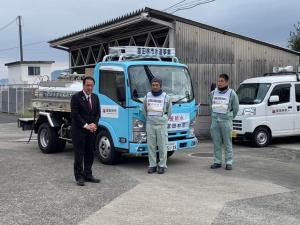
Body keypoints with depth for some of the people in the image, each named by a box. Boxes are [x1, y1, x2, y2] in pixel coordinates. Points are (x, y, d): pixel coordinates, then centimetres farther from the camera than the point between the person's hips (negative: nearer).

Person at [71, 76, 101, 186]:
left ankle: (88, 175, 19)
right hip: (79, 130, -6)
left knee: (90, 154, 10)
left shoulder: (95, 97, 11)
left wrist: (94, 124, -7)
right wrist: (86, 126, -16)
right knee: (79, 154, 0)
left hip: (91, 130, 6)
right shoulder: (76, 97, -8)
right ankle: (79, 177, 5)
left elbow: (98, 113, 10)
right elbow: (75, 114, -13)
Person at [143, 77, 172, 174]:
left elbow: (169, 111, 9)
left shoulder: (165, 97, 0)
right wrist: (148, 119, 14)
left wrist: (164, 120, 9)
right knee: (151, 146, 4)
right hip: (150, 124, 2)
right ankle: (152, 165, 11)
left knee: (162, 146, 0)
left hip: (162, 124, -2)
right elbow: (144, 109, 18)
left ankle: (162, 166, 8)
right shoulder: (147, 96, 6)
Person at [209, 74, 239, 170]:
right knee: (216, 142, 6)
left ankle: (228, 162, 3)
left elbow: (235, 108, 8)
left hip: (226, 120, -4)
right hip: (215, 120, 4)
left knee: (227, 142, -2)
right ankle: (217, 162, 13)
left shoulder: (232, 94, -1)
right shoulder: (213, 93, 11)